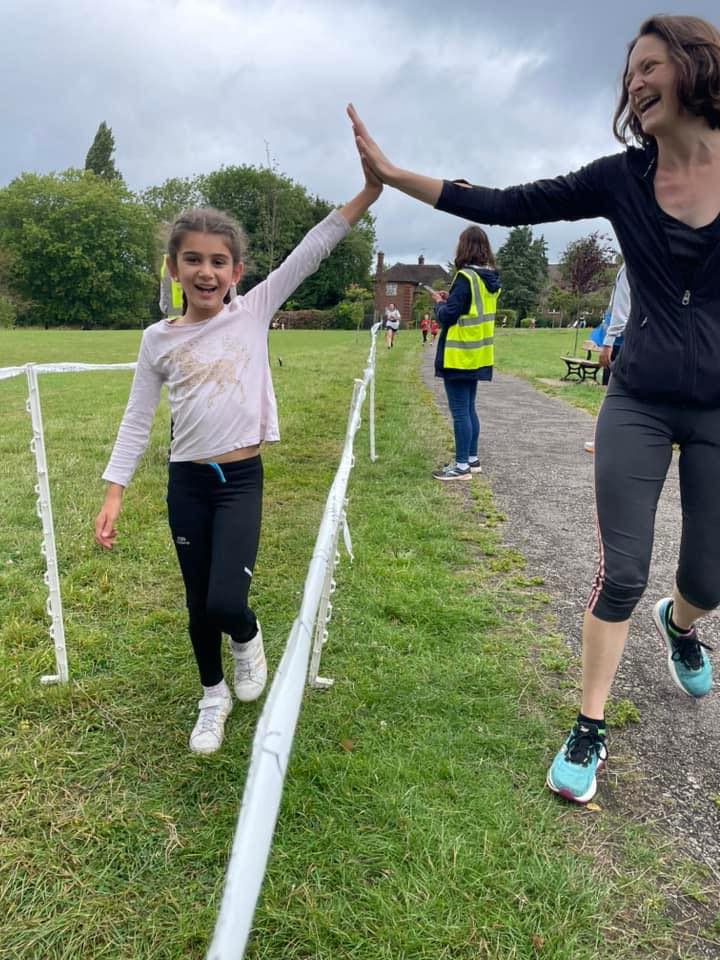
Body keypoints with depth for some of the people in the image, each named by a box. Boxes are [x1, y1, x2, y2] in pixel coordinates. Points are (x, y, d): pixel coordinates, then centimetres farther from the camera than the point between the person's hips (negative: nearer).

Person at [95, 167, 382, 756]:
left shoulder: (253, 312, -2)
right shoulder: (159, 339, 1)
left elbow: (310, 252, -9)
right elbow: (137, 420, 5)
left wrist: (369, 192, -16)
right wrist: (114, 493, 1)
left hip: (241, 480, -2)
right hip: (187, 483, 2)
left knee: (227, 603, -14)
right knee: (199, 606, 12)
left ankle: (248, 636, 25)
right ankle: (214, 696, 37)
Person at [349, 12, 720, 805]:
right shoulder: (620, 178, -1)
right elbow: (502, 206, -4)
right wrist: (391, 176, -8)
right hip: (637, 404, 0)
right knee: (620, 576, -1)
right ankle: (588, 733, 15)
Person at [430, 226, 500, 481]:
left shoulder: (465, 278, -16)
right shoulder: (490, 279, 10)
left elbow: (447, 316, -17)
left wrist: (439, 303, 3)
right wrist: (451, 299, 12)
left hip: (460, 356, -9)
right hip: (478, 355, 9)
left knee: (459, 412, -4)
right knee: (469, 408, 17)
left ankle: (462, 466, 1)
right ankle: (472, 459, 24)